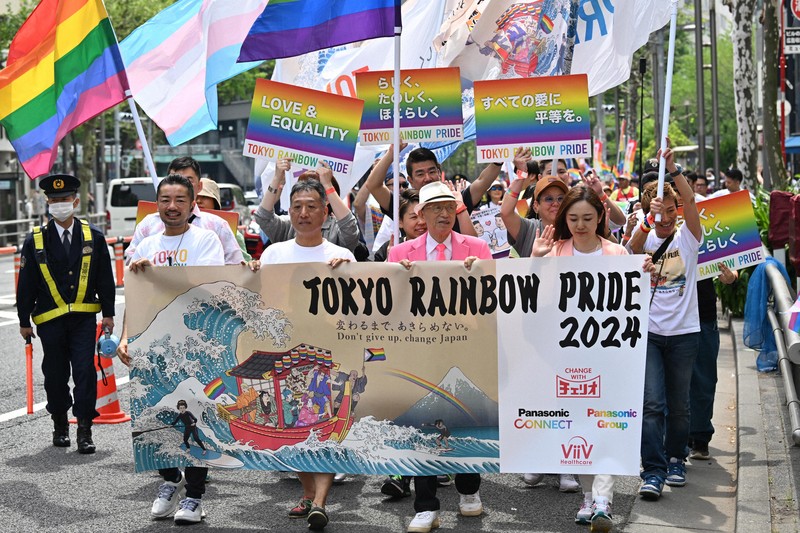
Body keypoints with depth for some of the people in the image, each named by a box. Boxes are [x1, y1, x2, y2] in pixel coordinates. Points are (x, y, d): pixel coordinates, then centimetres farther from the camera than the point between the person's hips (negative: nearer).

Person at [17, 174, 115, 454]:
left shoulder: (93, 236, 3)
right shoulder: (35, 240, 0)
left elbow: (105, 278, 8)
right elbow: (25, 283, 3)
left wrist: (108, 313, 5)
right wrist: (24, 321, 3)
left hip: (84, 318, 0)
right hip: (50, 319, 0)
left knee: (85, 371, -8)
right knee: (56, 374, 9)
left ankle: (84, 430, -4)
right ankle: (60, 424, 28)